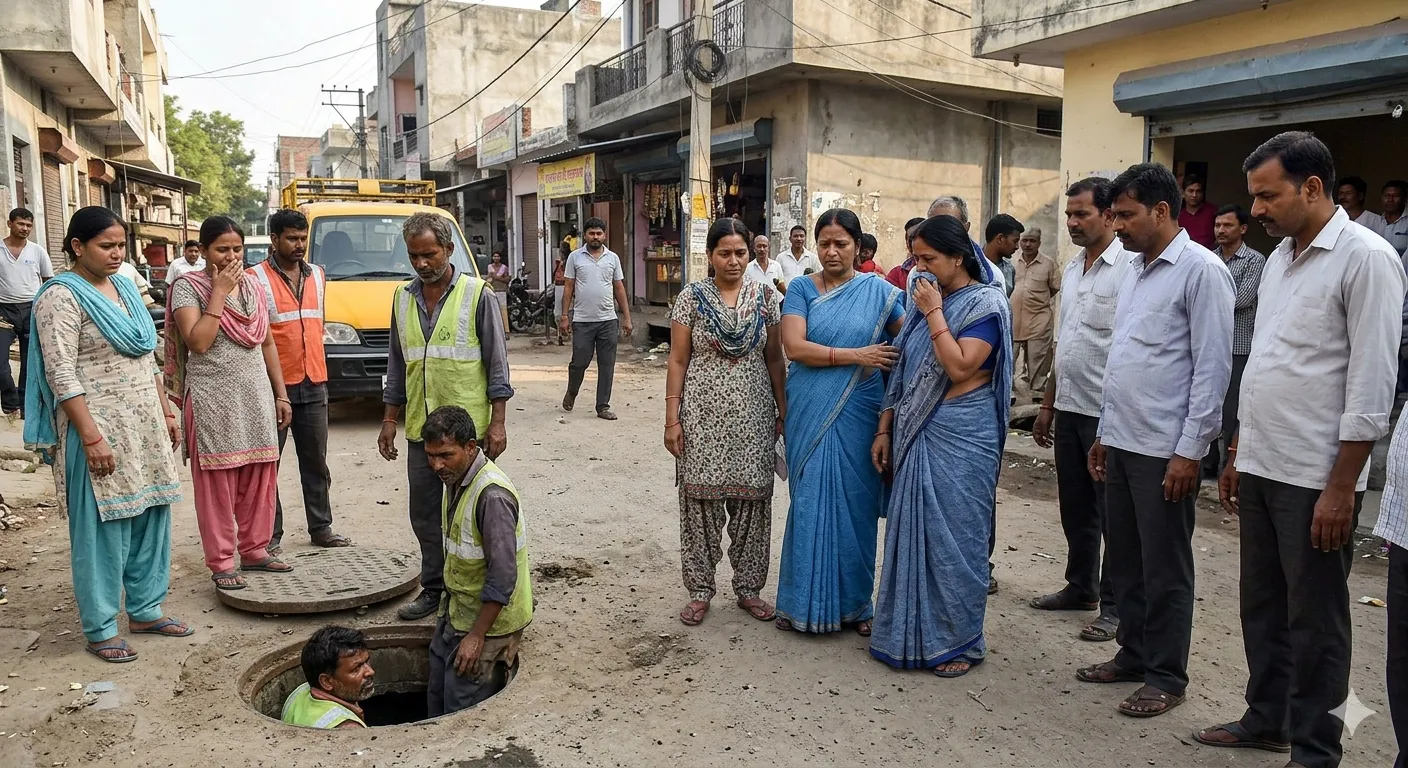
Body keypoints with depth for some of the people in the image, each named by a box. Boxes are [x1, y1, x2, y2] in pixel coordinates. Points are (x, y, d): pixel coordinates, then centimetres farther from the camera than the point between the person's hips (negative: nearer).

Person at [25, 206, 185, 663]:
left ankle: (146, 610, 25)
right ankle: (100, 629, 12)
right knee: (103, 528, 0)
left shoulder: (125, 288, 12)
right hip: (101, 428, -7)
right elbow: (61, 375, -17)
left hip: (145, 425, 7)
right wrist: (91, 437, -21)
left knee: (151, 517, 11)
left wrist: (165, 412, 15)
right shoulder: (61, 298, -11)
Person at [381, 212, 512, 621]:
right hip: (420, 429, 5)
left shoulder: (478, 295, -6)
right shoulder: (403, 298, 10)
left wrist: (498, 422, -9)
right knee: (425, 515, 13)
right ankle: (433, 588, 27)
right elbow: (397, 364, 17)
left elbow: (497, 363, -5)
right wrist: (389, 421, 15)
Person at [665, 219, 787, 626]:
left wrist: (784, 411, 5)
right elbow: (678, 361, -1)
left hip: (753, 416, 2)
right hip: (703, 415, -2)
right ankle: (700, 590, 16)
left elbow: (775, 359, 8)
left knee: (752, 499, 6)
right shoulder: (692, 296, -1)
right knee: (700, 499, 2)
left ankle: (748, 587, 22)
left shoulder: (764, 296, 5)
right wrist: (672, 419, -6)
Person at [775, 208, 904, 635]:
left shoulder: (879, 291, 3)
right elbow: (794, 346, -11)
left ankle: (855, 602, 22)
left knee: (856, 505, 7)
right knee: (810, 503, 5)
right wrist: (855, 355, -14)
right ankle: (804, 601, 18)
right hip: (810, 412, 0)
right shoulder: (802, 289, 2)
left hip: (858, 415, 0)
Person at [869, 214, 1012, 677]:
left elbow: (959, 369, -22)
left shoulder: (985, 304, -9)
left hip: (961, 435, -6)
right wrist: (885, 429, 10)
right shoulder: (926, 300, 11)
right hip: (916, 431, 7)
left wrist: (934, 313, -15)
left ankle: (959, 641, 15)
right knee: (912, 530, 10)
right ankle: (912, 631, 23)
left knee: (954, 534, 1)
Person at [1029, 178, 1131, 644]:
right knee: (1075, 506, 17)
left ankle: (1114, 606, 15)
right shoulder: (1073, 268, 13)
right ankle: (1081, 588, 32)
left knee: (1112, 513, 3)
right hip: (1069, 408, 8)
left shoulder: (1128, 268, -13)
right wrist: (1048, 404, 19)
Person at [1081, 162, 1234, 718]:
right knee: (1125, 561, 16)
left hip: (1165, 450, -8)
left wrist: (1190, 451, -17)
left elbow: (1212, 367, -14)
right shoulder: (1135, 270, 13)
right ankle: (1133, 654, 30)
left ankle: (1166, 677, 18)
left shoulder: (1201, 270, -11)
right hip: (1122, 442, 8)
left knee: (1165, 570, 4)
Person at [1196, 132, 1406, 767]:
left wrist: (1341, 488, -17)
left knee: (1313, 622, 6)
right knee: (1262, 606, 17)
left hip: (1315, 479, -7)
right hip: (1260, 469, 7)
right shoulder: (1279, 258, 12)